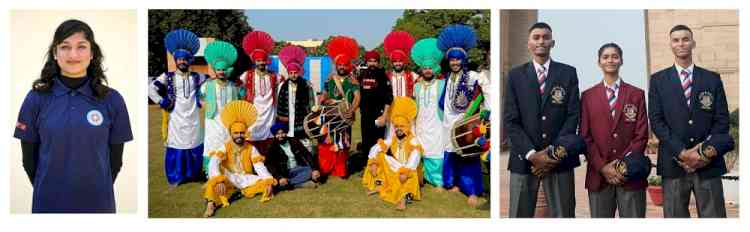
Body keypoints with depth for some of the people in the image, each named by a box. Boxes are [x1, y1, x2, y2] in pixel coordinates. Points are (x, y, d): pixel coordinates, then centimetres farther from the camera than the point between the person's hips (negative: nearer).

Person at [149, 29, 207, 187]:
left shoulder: (197, 77, 6)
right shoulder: (167, 77, -1)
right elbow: (151, 89, -7)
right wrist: (162, 102, -11)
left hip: (193, 120, 3)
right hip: (176, 119, -2)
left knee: (195, 147, 7)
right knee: (176, 147, -2)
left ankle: (195, 174, 22)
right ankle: (175, 177, 11)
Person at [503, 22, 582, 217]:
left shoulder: (568, 73, 7)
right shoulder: (515, 75, 7)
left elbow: (573, 115, 1)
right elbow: (510, 120, 0)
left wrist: (554, 153, -9)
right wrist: (532, 154, -11)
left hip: (560, 158, 0)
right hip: (524, 158, 0)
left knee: (563, 215, 3)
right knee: (519, 215, 3)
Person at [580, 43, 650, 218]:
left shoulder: (637, 94, 9)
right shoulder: (588, 96, 9)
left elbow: (641, 135, 2)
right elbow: (585, 136, 3)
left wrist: (624, 164, -10)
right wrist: (602, 167, -8)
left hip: (631, 174, 0)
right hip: (598, 174, 0)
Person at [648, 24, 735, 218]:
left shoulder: (712, 79, 12)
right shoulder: (658, 80, 9)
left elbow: (722, 120, 6)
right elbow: (656, 121, 0)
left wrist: (707, 152, -9)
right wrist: (682, 153, -11)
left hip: (709, 164, 1)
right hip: (673, 163, -1)